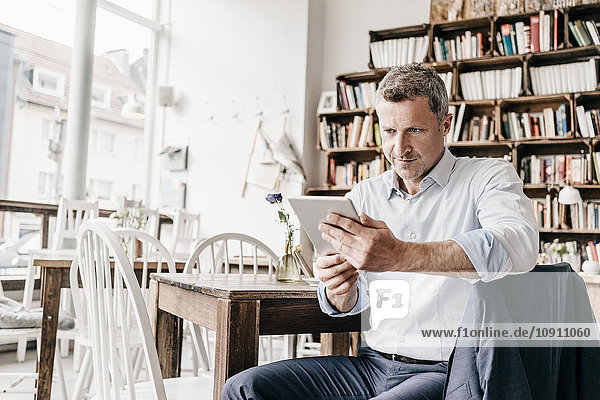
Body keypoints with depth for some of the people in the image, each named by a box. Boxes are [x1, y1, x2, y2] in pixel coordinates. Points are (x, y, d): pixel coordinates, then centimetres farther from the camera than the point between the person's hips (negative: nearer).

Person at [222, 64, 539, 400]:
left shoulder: (489, 178, -2)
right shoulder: (363, 196, 12)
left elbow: (518, 246, -26)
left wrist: (400, 256, -38)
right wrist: (338, 291, -12)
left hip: (450, 371, -5)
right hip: (374, 363, 5)